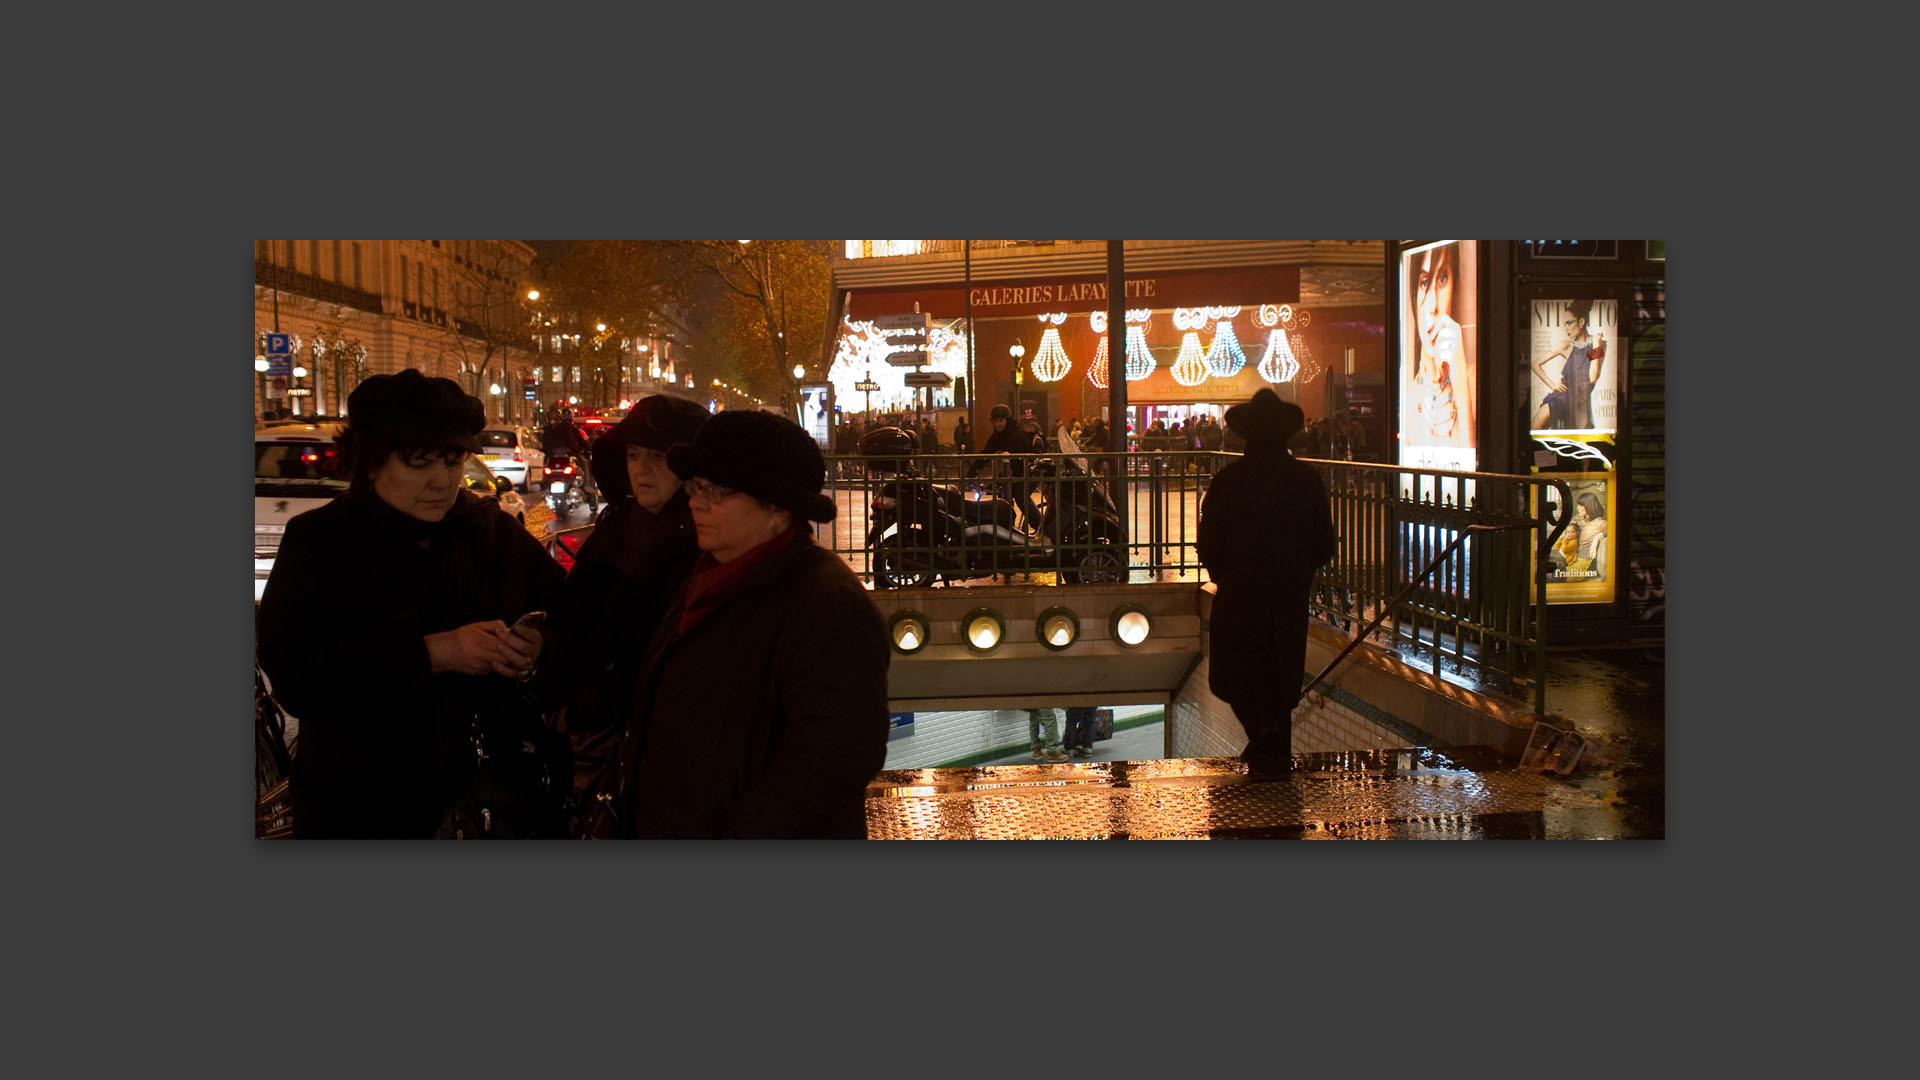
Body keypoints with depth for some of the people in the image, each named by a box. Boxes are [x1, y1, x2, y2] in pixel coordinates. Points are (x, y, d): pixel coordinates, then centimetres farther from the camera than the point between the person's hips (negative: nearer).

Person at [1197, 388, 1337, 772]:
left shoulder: (1227, 480, -10)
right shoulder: (1308, 480, -1)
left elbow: (1208, 543, -7)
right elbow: (1324, 546, 4)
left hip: (1239, 595, -3)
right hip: (1290, 596, 3)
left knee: (1234, 673, 7)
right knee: (1281, 673, 14)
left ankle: (1262, 729, -16)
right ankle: (1278, 749, 17)